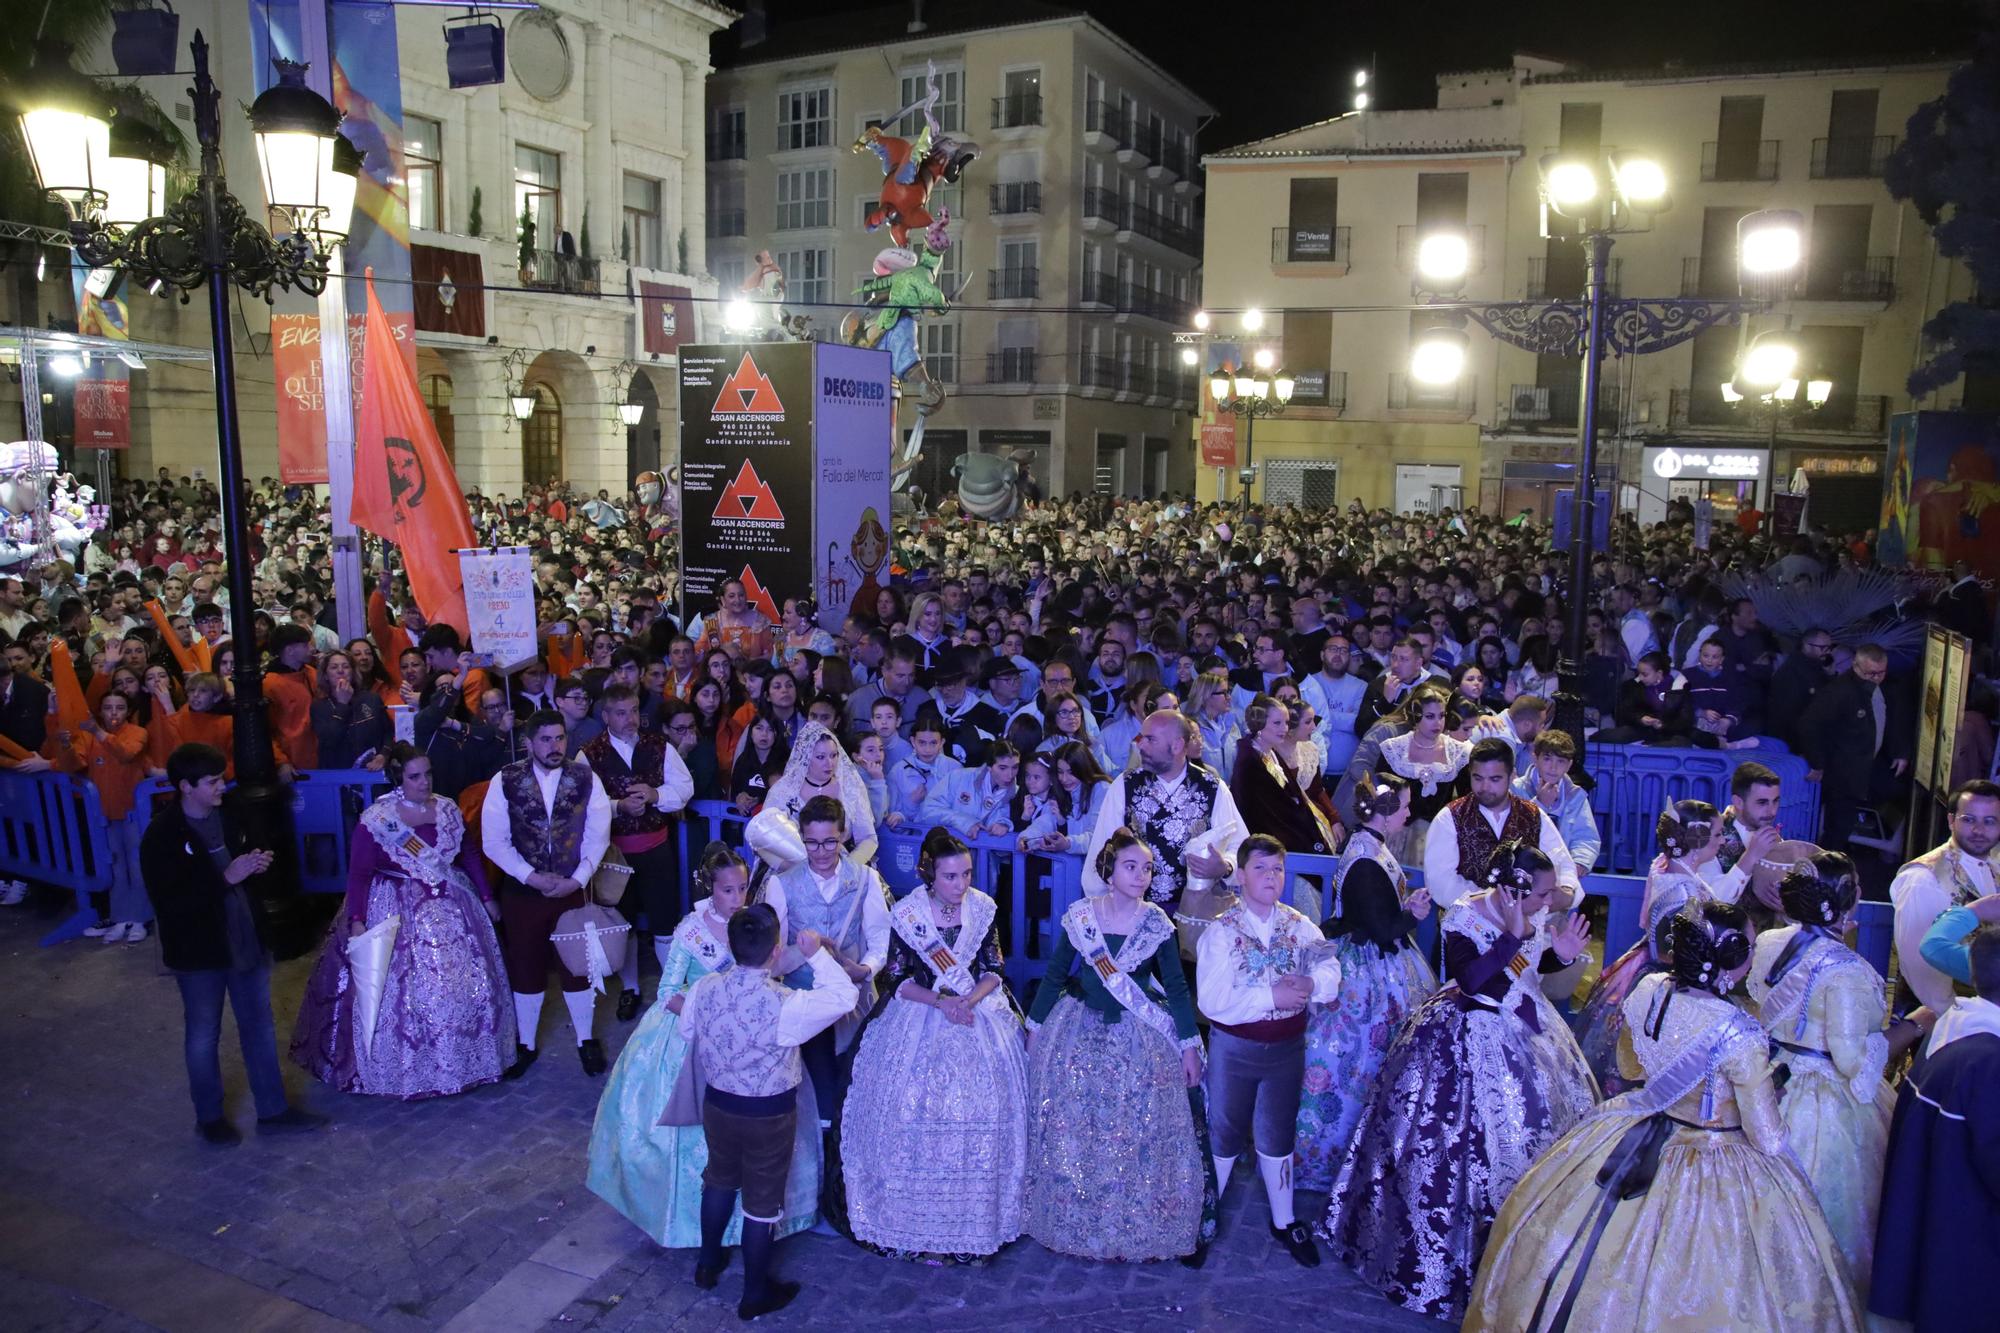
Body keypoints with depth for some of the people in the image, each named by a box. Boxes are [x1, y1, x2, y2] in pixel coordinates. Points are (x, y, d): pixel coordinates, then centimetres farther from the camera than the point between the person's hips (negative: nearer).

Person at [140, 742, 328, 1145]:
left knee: (260, 1026, 14)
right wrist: (227, 877, -27)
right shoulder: (162, 836, -17)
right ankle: (209, 1117, 31)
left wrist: (256, 864, -5)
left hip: (246, 941, 6)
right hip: (199, 952, -5)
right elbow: (168, 901, -23)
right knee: (203, 1036, 12)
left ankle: (273, 1110, 27)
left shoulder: (227, 817, 0)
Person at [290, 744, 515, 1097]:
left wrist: (486, 896, 12)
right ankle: (402, 1071, 17)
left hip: (451, 906, 5)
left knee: (466, 984, 10)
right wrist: (356, 920, -18)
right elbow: (359, 874, -12)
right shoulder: (375, 820, -13)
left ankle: (463, 1060, 28)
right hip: (395, 912, -4)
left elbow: (470, 855, 10)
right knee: (396, 990, 1)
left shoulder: (448, 810, 1)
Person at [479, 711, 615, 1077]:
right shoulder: (505, 781, -8)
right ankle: (526, 1043, 31)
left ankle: (586, 1039, 29)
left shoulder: (586, 779, -6)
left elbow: (598, 836, -3)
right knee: (525, 966, 13)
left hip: (573, 889, 0)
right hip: (522, 890, 0)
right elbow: (494, 841, -8)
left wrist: (577, 880, -13)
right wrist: (532, 877, -15)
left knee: (576, 963, 10)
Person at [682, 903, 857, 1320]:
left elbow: (688, 1028, 6)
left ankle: (708, 1264, 48)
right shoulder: (786, 1004, -30)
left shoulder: (705, 989, -15)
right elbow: (843, 996, -18)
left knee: (720, 1179, 29)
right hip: (769, 1115, -5)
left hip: (717, 1104, 5)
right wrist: (817, 954, -8)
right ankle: (755, 1294, 30)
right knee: (763, 1200, 13)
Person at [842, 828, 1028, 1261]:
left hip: (979, 1010, 1)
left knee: (984, 1104, -9)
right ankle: (914, 1217, 4)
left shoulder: (984, 908, -1)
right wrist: (941, 1002, -16)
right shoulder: (906, 913, -6)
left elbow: (993, 970, 3)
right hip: (920, 1013, -1)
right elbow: (897, 978, -3)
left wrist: (969, 1001, -15)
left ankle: (976, 1216, 4)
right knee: (910, 1104, -10)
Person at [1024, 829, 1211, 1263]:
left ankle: (1140, 1224, 24)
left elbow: (1176, 987, 0)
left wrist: (1190, 1045, -2)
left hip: (1142, 1040, -1)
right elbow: (1055, 975, 3)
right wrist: (1034, 1027, 7)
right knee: (1072, 1131, 8)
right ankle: (1073, 1221, 29)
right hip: (1080, 1034, 1)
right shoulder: (1079, 915, -7)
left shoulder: (1156, 923, -7)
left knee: (1141, 1134, 4)